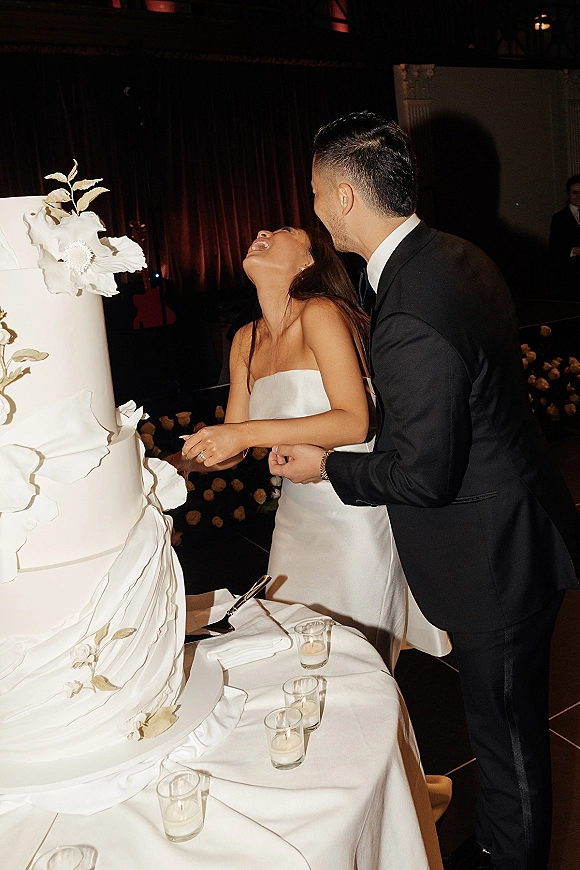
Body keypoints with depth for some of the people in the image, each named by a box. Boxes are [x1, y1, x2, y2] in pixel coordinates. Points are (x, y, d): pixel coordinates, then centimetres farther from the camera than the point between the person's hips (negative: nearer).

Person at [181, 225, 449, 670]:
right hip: (295, 516, 7)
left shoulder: (320, 314, -16)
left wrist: (247, 433, -27)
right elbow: (230, 449, 9)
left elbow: (354, 422, -25)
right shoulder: (246, 340, 5)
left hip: (352, 515, -6)